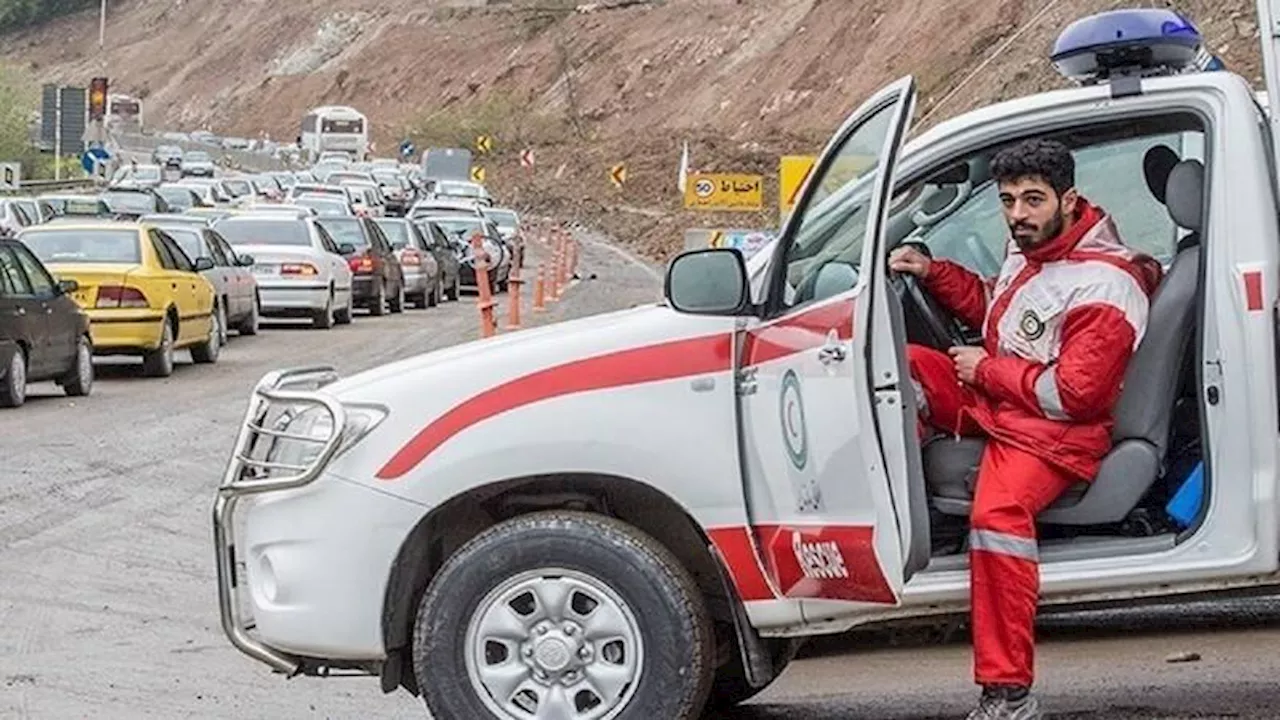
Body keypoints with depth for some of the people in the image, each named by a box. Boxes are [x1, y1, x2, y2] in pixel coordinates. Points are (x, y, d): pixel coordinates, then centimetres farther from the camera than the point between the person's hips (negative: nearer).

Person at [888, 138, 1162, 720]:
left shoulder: (1102, 287, -21)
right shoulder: (1028, 246, 8)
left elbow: (1075, 394, -25)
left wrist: (986, 371, -14)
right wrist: (933, 273, 14)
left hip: (1056, 431, -10)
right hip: (996, 398, 10)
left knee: (999, 509, -36)